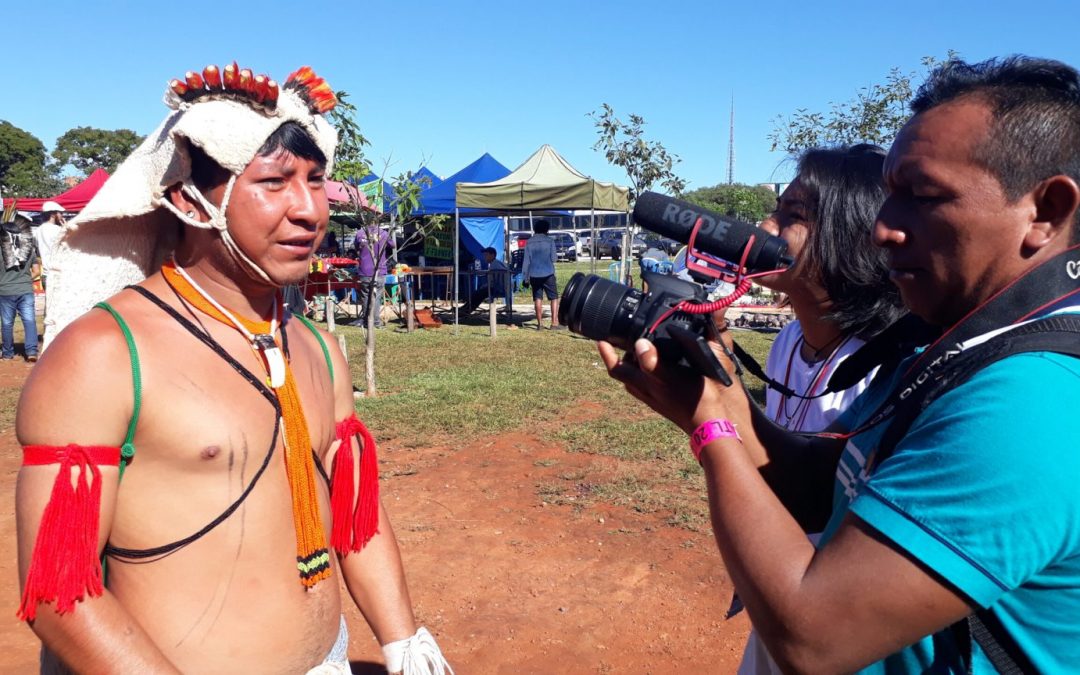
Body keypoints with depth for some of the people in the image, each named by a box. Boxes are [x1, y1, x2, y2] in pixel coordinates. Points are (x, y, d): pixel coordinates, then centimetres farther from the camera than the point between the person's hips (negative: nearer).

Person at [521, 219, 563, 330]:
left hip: (534, 275, 3)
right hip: (548, 274, -3)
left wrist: (525, 275, 9)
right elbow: (553, 258, -5)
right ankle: (554, 323, -3)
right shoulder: (549, 241, -3)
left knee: (537, 298, 9)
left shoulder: (529, 242, 4)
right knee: (554, 297, 4)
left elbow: (526, 260, 3)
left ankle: (540, 323, 10)